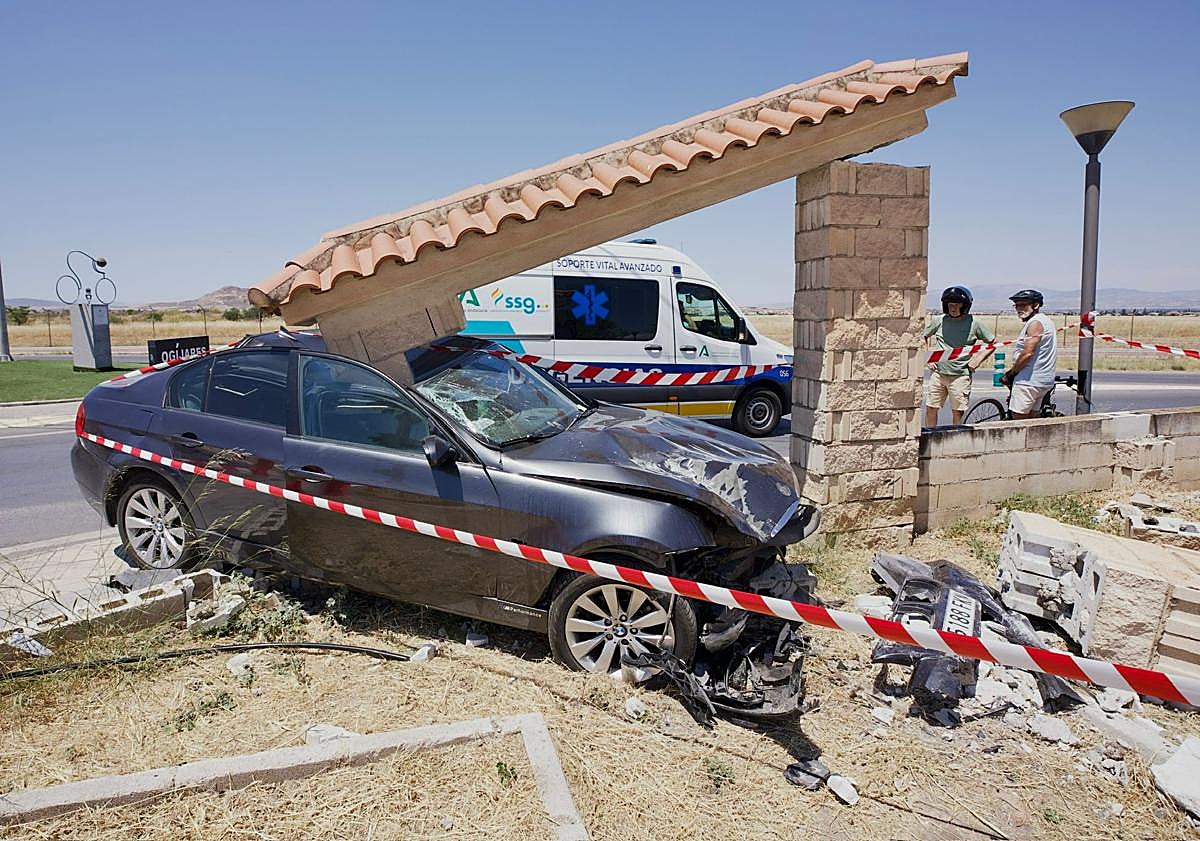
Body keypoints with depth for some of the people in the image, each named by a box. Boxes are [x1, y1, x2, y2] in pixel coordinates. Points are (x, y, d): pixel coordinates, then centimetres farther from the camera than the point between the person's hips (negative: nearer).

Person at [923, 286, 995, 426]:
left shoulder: (974, 323, -2)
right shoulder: (940, 321, 4)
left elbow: (993, 342, 7)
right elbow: (922, 337, 18)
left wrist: (978, 360, -2)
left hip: (960, 374, -3)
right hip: (938, 372, 3)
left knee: (957, 413, 1)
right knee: (930, 409, 4)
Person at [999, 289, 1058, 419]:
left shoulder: (1035, 323, -13)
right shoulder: (1046, 321, 20)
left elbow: (1027, 353, -21)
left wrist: (1010, 374, -10)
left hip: (1029, 381, -10)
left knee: (1018, 422, -7)